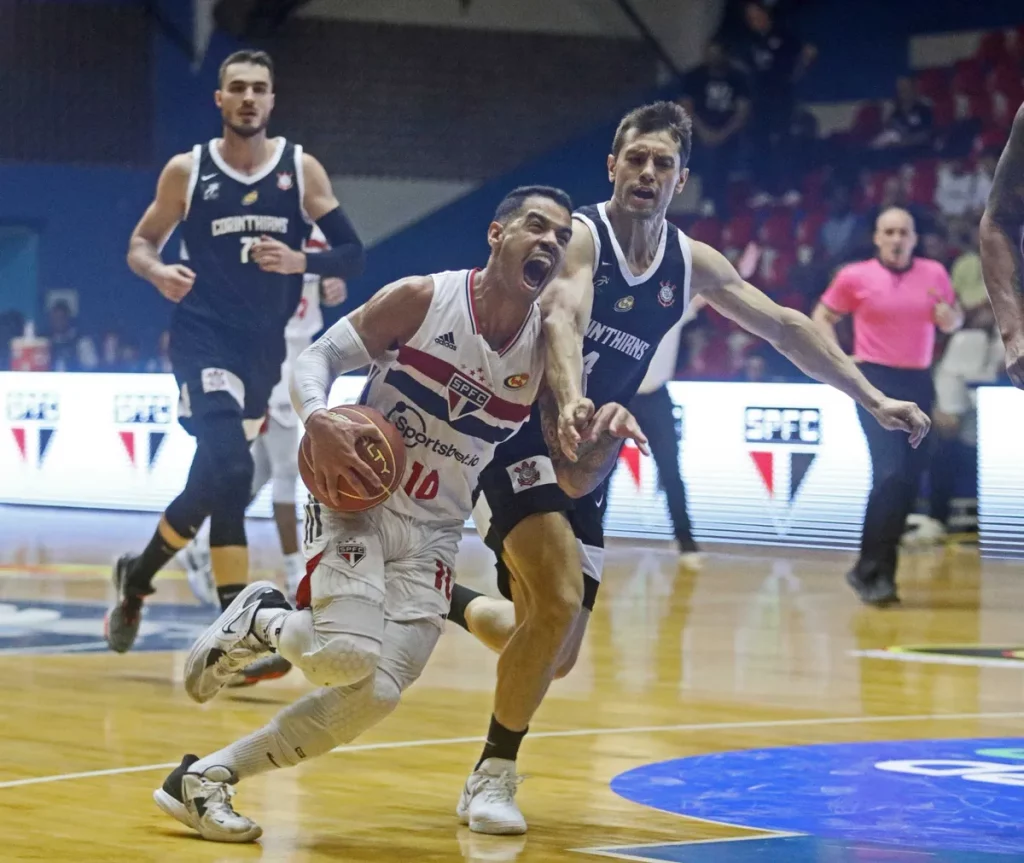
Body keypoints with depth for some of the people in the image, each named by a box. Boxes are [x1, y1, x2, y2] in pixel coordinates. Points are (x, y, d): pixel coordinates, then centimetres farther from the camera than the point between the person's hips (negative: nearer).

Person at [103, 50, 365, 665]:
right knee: (228, 470, -21)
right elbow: (142, 243, 9)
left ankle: (139, 574, 29)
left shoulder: (302, 170, 1)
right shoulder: (187, 171, -1)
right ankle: (238, 627, -10)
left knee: (214, 480, 9)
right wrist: (158, 271, -15)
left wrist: (301, 261, -20)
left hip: (266, 347, 4)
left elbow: (353, 255, 0)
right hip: (206, 339, -3)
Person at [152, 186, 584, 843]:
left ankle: (206, 778, 3)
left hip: (432, 533, 4)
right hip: (358, 498, -4)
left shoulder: (547, 349, 1)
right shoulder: (422, 299, -8)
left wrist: (604, 432, -15)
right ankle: (261, 621, 6)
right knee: (347, 656, -29)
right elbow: (318, 357, -4)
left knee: (376, 696, -11)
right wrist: (319, 421, -25)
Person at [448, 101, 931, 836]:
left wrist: (873, 399, 4)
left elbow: (784, 326, 9)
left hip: (582, 464, 7)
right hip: (521, 429, -7)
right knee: (559, 604, -24)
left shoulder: (691, 263, 2)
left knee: (555, 656, 9)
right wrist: (572, 405, -58)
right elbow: (563, 316, -38)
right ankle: (495, 775, -6)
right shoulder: (580, 236, -18)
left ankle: (450, 604, 40)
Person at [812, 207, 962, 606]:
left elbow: (954, 321, 18)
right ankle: (871, 569, -9)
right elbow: (822, 316, 9)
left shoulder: (934, 273, 7)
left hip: (918, 382, 4)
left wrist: (949, 316, -6)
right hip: (875, 380, -4)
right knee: (889, 473, -18)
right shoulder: (855, 276, -2)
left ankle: (879, 569, 15)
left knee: (910, 478, 4)